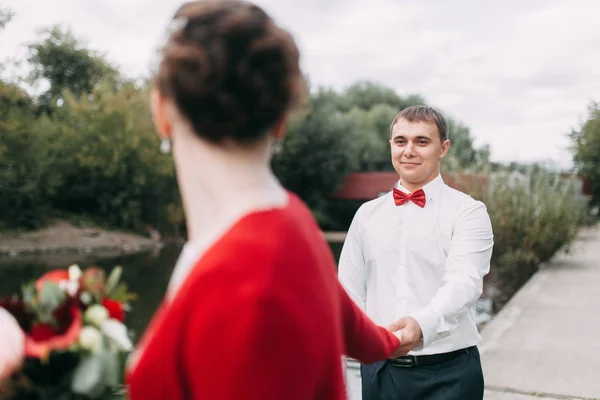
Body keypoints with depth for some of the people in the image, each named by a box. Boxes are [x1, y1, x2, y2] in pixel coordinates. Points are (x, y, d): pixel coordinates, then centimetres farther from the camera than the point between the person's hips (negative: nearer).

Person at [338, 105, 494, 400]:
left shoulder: (468, 212, -4)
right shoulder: (367, 214, 7)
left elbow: (464, 282, -19)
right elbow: (350, 291, 8)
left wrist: (422, 324, -36)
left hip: (448, 372, -3)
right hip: (379, 369, 3)